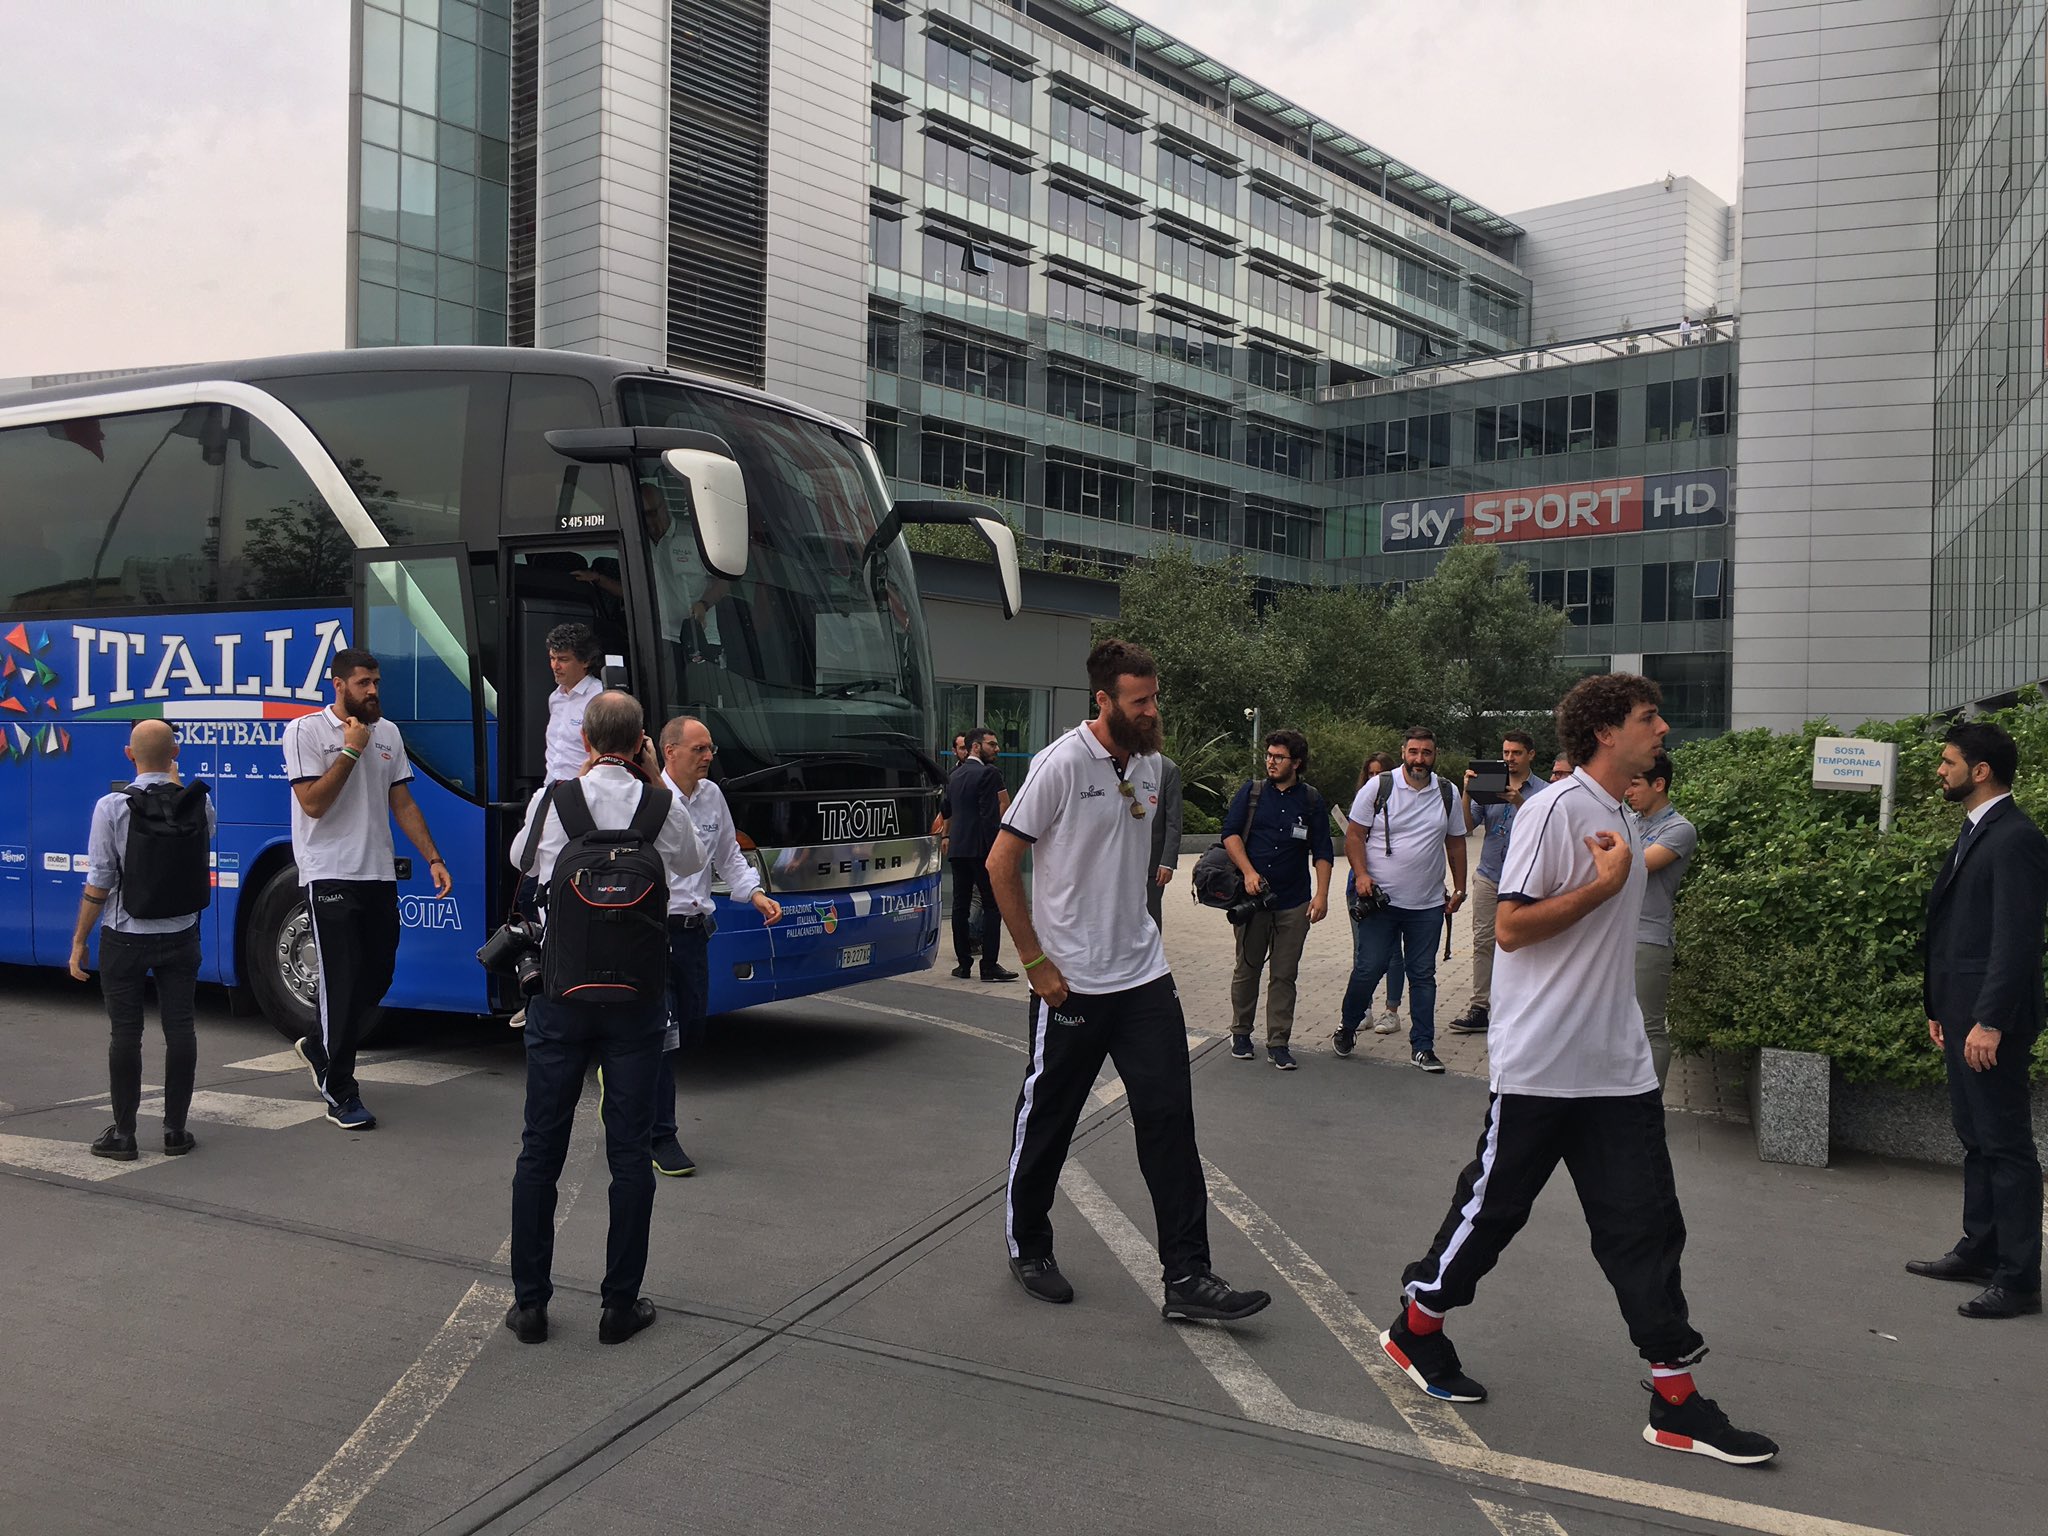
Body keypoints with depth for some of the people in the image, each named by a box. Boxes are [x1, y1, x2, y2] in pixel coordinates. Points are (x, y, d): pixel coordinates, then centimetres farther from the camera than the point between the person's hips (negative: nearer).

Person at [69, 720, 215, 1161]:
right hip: (181, 935, 2)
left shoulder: (112, 807, -12)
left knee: (125, 1032, 5)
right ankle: (175, 1131, 12)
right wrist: (175, 785, 17)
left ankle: (123, 1134, 10)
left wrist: (79, 940, -2)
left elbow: (98, 883, -12)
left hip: (125, 938, -2)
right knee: (179, 1028, 7)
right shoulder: (198, 803, -4)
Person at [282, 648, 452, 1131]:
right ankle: (340, 1094, 6)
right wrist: (351, 750, -15)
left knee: (378, 977, 11)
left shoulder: (387, 732, 11)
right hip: (331, 875, -6)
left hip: (379, 874, 6)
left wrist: (433, 858, 7)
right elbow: (312, 803, -15)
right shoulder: (306, 732, -6)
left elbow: (403, 803, 14)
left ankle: (319, 1047, 35)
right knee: (343, 982, -4)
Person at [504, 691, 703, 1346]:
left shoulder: (552, 799, -5)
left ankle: (529, 1302, 17)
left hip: (560, 990, 0)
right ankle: (620, 1304, 13)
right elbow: (692, 860, 17)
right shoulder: (662, 807, -5)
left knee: (541, 1146, 10)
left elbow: (521, 857, 16)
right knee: (630, 1149, 7)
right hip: (636, 993, 0)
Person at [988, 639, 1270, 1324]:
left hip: (1144, 975, 6)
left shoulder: (1150, 765, 7)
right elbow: (1001, 863, -11)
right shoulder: (1062, 764, -14)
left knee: (1170, 1120, 1)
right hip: (1070, 983, -6)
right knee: (1046, 1121, 9)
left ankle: (1187, 1278, 6)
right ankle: (1028, 1247, 30)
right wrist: (1036, 963, -11)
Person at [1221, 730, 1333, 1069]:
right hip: (1252, 898, 0)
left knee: (1285, 974, 2)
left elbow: (1322, 852, 6)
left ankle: (1278, 1042, 8)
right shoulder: (1250, 793, 5)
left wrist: (1322, 895, -5)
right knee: (1247, 969, 9)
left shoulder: (1311, 801, 6)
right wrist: (1248, 872, -16)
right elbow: (1230, 833, -2)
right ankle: (1241, 1033, 24)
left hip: (1294, 903, 0)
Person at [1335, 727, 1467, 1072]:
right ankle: (1347, 1025, 22)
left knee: (1423, 976, 7)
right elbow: (1354, 835, -1)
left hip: (1428, 904, 3)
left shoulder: (1448, 794, 7)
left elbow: (1456, 843, 15)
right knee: (1368, 969, -2)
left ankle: (1422, 1047, 15)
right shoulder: (1378, 788, -3)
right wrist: (1361, 874, -14)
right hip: (1380, 900, -3)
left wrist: (1459, 888, 12)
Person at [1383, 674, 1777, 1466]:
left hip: (1618, 1066, 8)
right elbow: (1510, 927, -19)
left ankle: (1676, 1402, 12)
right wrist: (1606, 882, -18)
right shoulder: (1555, 811, -14)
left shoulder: (1621, 821, 14)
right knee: (1493, 1205, 6)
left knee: (1645, 1223, 5)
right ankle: (1415, 1329, 27)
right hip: (1538, 1065, -8)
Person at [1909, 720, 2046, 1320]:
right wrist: (1940, 1007, 19)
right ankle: (1980, 1251, 28)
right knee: (1976, 1136, 17)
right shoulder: (1974, 833, 15)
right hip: (1963, 1011, 10)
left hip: (1992, 1017, -10)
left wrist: (1990, 1021, -22)